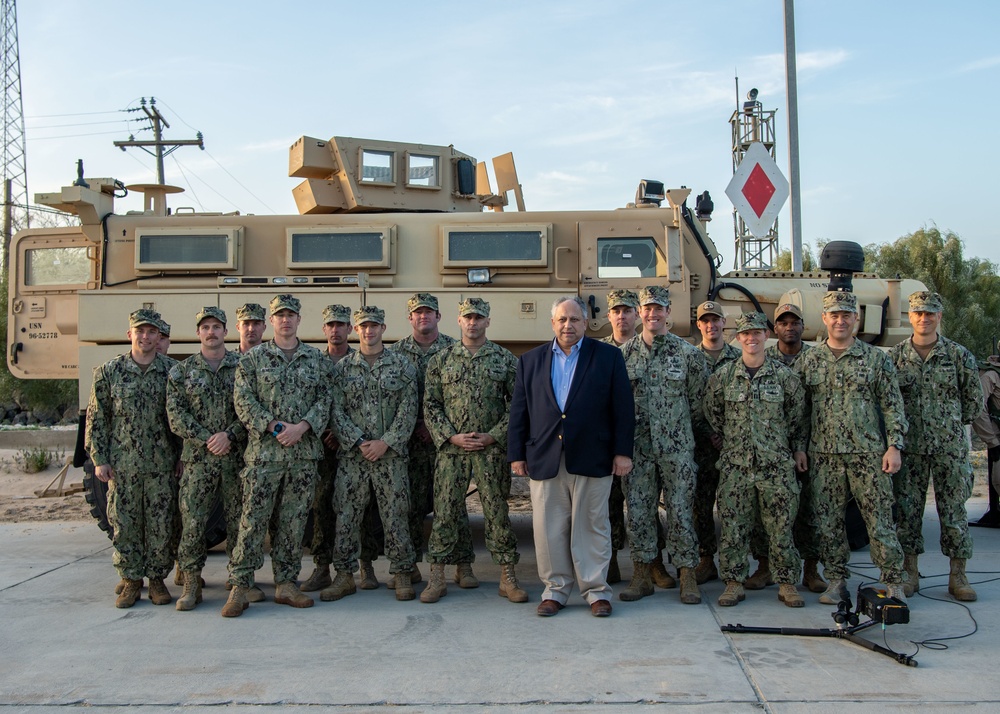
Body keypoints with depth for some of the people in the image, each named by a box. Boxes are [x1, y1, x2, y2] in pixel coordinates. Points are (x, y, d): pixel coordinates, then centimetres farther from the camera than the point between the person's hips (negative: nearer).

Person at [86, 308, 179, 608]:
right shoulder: (109, 372, 2)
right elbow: (96, 418, 4)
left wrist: (183, 457, 2)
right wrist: (99, 459, -1)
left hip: (162, 463, 0)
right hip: (122, 464, 0)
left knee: (161, 524, 3)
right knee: (124, 523, 5)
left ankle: (157, 578, 17)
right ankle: (131, 580, 18)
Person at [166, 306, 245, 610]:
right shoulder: (181, 371, 8)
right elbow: (176, 417, 1)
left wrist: (229, 435, -14)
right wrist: (207, 439, -10)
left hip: (237, 457, 0)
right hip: (197, 458, 0)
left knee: (239, 522, 4)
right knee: (192, 522, -3)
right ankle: (191, 585, 6)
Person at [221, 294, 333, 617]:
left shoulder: (317, 358, 11)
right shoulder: (253, 357, 5)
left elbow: (325, 399, 5)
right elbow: (243, 399, -2)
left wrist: (302, 426, -11)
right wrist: (273, 426, -13)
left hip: (304, 453, 2)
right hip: (264, 452, -2)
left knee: (293, 522, 7)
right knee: (253, 520, -3)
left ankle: (286, 584, 17)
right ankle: (239, 587, 4)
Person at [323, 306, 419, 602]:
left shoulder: (402, 365, 3)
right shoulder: (342, 367, 7)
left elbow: (408, 410, -2)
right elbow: (336, 411, 1)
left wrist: (386, 442, -12)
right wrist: (358, 442, -10)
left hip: (391, 454, -1)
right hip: (352, 455, 1)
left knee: (396, 516, 2)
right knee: (346, 515, 4)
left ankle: (402, 575, 12)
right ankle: (345, 576, 14)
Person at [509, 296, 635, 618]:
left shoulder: (608, 356, 4)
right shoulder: (530, 360, 11)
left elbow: (623, 407, 2)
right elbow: (519, 411, 10)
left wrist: (622, 452, -4)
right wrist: (516, 454, 5)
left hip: (592, 458, -2)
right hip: (544, 458, 2)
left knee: (592, 527, 5)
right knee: (548, 529, 5)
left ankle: (596, 590, 17)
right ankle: (555, 589, 19)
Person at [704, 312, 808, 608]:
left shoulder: (784, 375, 2)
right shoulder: (723, 375, 3)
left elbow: (798, 415, 10)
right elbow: (711, 412, 13)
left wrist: (798, 448, 7)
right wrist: (732, 438, 9)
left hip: (777, 464, 0)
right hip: (735, 465, 1)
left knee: (780, 526, 3)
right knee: (733, 527, 2)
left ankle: (787, 584, 15)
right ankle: (734, 583, 12)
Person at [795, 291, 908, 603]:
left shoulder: (876, 358, 3)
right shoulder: (808, 361, 7)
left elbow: (893, 405, 3)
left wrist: (894, 446, -6)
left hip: (868, 453, -2)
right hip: (824, 455, 2)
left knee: (879, 519, 0)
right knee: (828, 522, 6)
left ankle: (894, 582, 11)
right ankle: (836, 581, 16)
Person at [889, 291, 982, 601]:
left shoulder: (959, 355, 2)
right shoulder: (895, 356, 3)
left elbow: (974, 401, 7)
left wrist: (949, 424, 7)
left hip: (951, 449, -1)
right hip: (909, 448, 1)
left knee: (954, 509, 4)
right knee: (907, 509, 4)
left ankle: (958, 575, 13)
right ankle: (910, 572, 15)